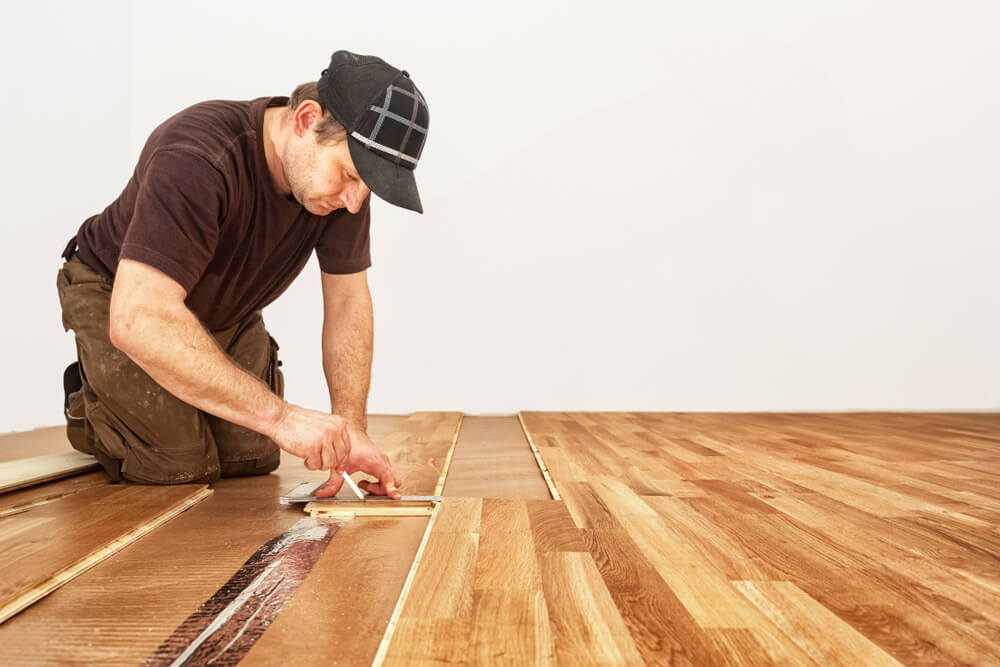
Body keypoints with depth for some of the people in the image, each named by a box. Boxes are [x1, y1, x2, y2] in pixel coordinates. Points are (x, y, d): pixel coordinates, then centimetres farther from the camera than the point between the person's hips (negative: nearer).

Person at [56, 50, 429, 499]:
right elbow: (138, 320, -47)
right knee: (181, 466, -13)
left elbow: (347, 300, -13)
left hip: (226, 311, 6)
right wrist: (279, 415, -49)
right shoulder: (198, 159, -40)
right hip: (119, 298, -5)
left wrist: (351, 428, -23)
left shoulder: (347, 165, -20)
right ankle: (89, 401, 16)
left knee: (252, 458, -1)